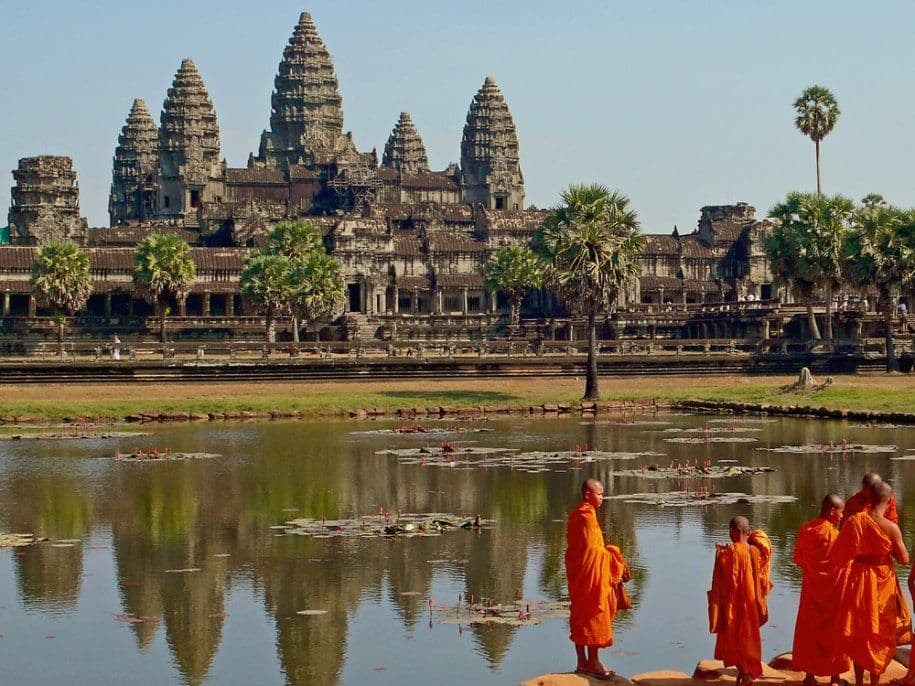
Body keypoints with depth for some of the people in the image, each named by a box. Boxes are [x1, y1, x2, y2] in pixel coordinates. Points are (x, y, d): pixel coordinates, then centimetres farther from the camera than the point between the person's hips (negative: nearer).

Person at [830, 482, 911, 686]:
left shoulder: (854, 521, -12)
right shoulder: (891, 528, -20)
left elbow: (837, 555, -5)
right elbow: (904, 559, -11)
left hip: (858, 583, 3)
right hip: (882, 584, -3)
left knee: (858, 633, 17)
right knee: (880, 635, 13)